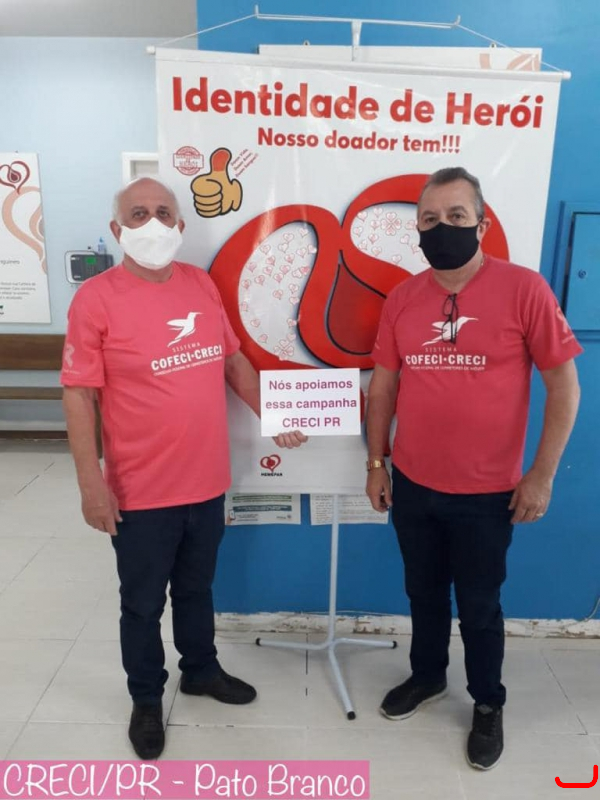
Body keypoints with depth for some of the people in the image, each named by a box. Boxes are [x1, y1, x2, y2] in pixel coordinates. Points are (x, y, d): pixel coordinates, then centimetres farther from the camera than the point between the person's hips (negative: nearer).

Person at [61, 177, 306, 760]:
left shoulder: (201, 284, 3)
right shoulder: (96, 298, -13)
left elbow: (233, 359, 12)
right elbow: (79, 395, -12)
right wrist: (90, 484, -14)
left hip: (207, 481, 5)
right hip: (141, 491, -4)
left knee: (196, 589, 25)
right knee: (142, 604, 17)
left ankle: (201, 670, 49)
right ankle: (146, 700, 40)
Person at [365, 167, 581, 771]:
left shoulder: (523, 289, -11)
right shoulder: (401, 299, 0)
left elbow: (564, 386, -8)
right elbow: (383, 385, 6)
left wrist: (541, 475, -9)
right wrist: (376, 462, 6)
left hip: (486, 492, -3)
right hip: (412, 485, 4)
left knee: (479, 605, 15)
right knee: (424, 593, 21)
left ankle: (488, 705, 41)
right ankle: (426, 676, 47)